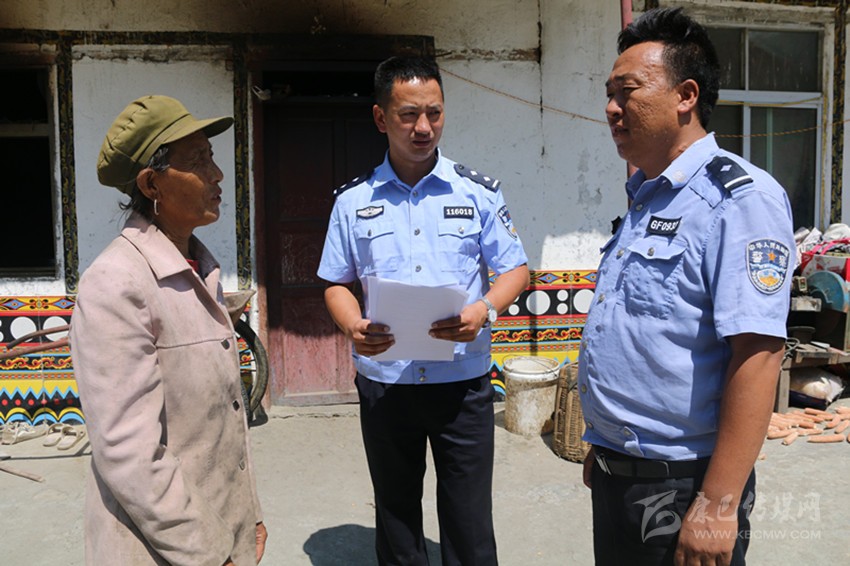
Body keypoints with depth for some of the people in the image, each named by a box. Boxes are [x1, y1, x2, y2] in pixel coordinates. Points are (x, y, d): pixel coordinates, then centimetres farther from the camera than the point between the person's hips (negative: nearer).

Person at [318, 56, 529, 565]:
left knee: (470, 524, 8)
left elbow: (516, 270, 3)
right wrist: (353, 327, -14)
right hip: (384, 384, 2)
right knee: (395, 517, 18)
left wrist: (484, 311, -18)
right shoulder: (353, 200, 3)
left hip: (463, 383, -1)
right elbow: (338, 283, 7)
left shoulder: (479, 192, -1)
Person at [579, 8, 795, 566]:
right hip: (615, 475, 8)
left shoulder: (740, 198, -15)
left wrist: (718, 505, -24)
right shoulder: (644, 201, 11)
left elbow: (758, 353, -23)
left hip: (680, 484, -8)